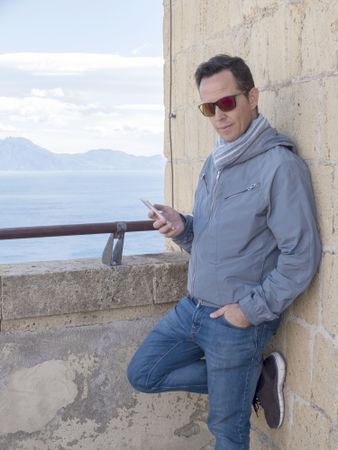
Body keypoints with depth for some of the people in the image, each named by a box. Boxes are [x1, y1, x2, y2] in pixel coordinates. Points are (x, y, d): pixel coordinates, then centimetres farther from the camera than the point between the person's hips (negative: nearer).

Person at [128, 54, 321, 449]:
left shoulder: (280, 165, -18)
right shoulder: (215, 162, 8)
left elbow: (302, 255, -19)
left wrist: (252, 309, -17)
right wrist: (181, 228, -6)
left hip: (239, 320, -8)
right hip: (193, 306, 8)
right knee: (143, 374, 12)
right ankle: (257, 376, 13)